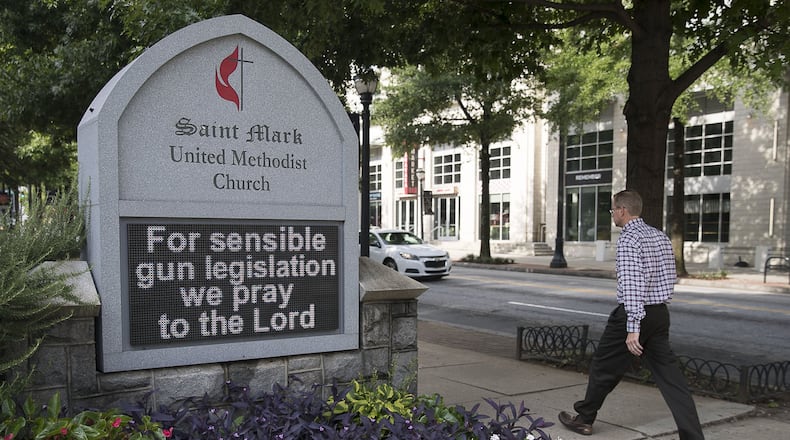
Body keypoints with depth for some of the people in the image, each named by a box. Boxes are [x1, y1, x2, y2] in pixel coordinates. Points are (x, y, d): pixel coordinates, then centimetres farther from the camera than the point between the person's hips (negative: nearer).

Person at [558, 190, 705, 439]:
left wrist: (633, 327, -27)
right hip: (660, 314, 7)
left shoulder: (629, 239, -16)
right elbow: (670, 277, 16)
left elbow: (632, 284, -24)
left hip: (634, 314, -7)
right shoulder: (660, 236, 11)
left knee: (604, 367, 10)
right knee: (669, 376, 5)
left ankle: (584, 419, 26)